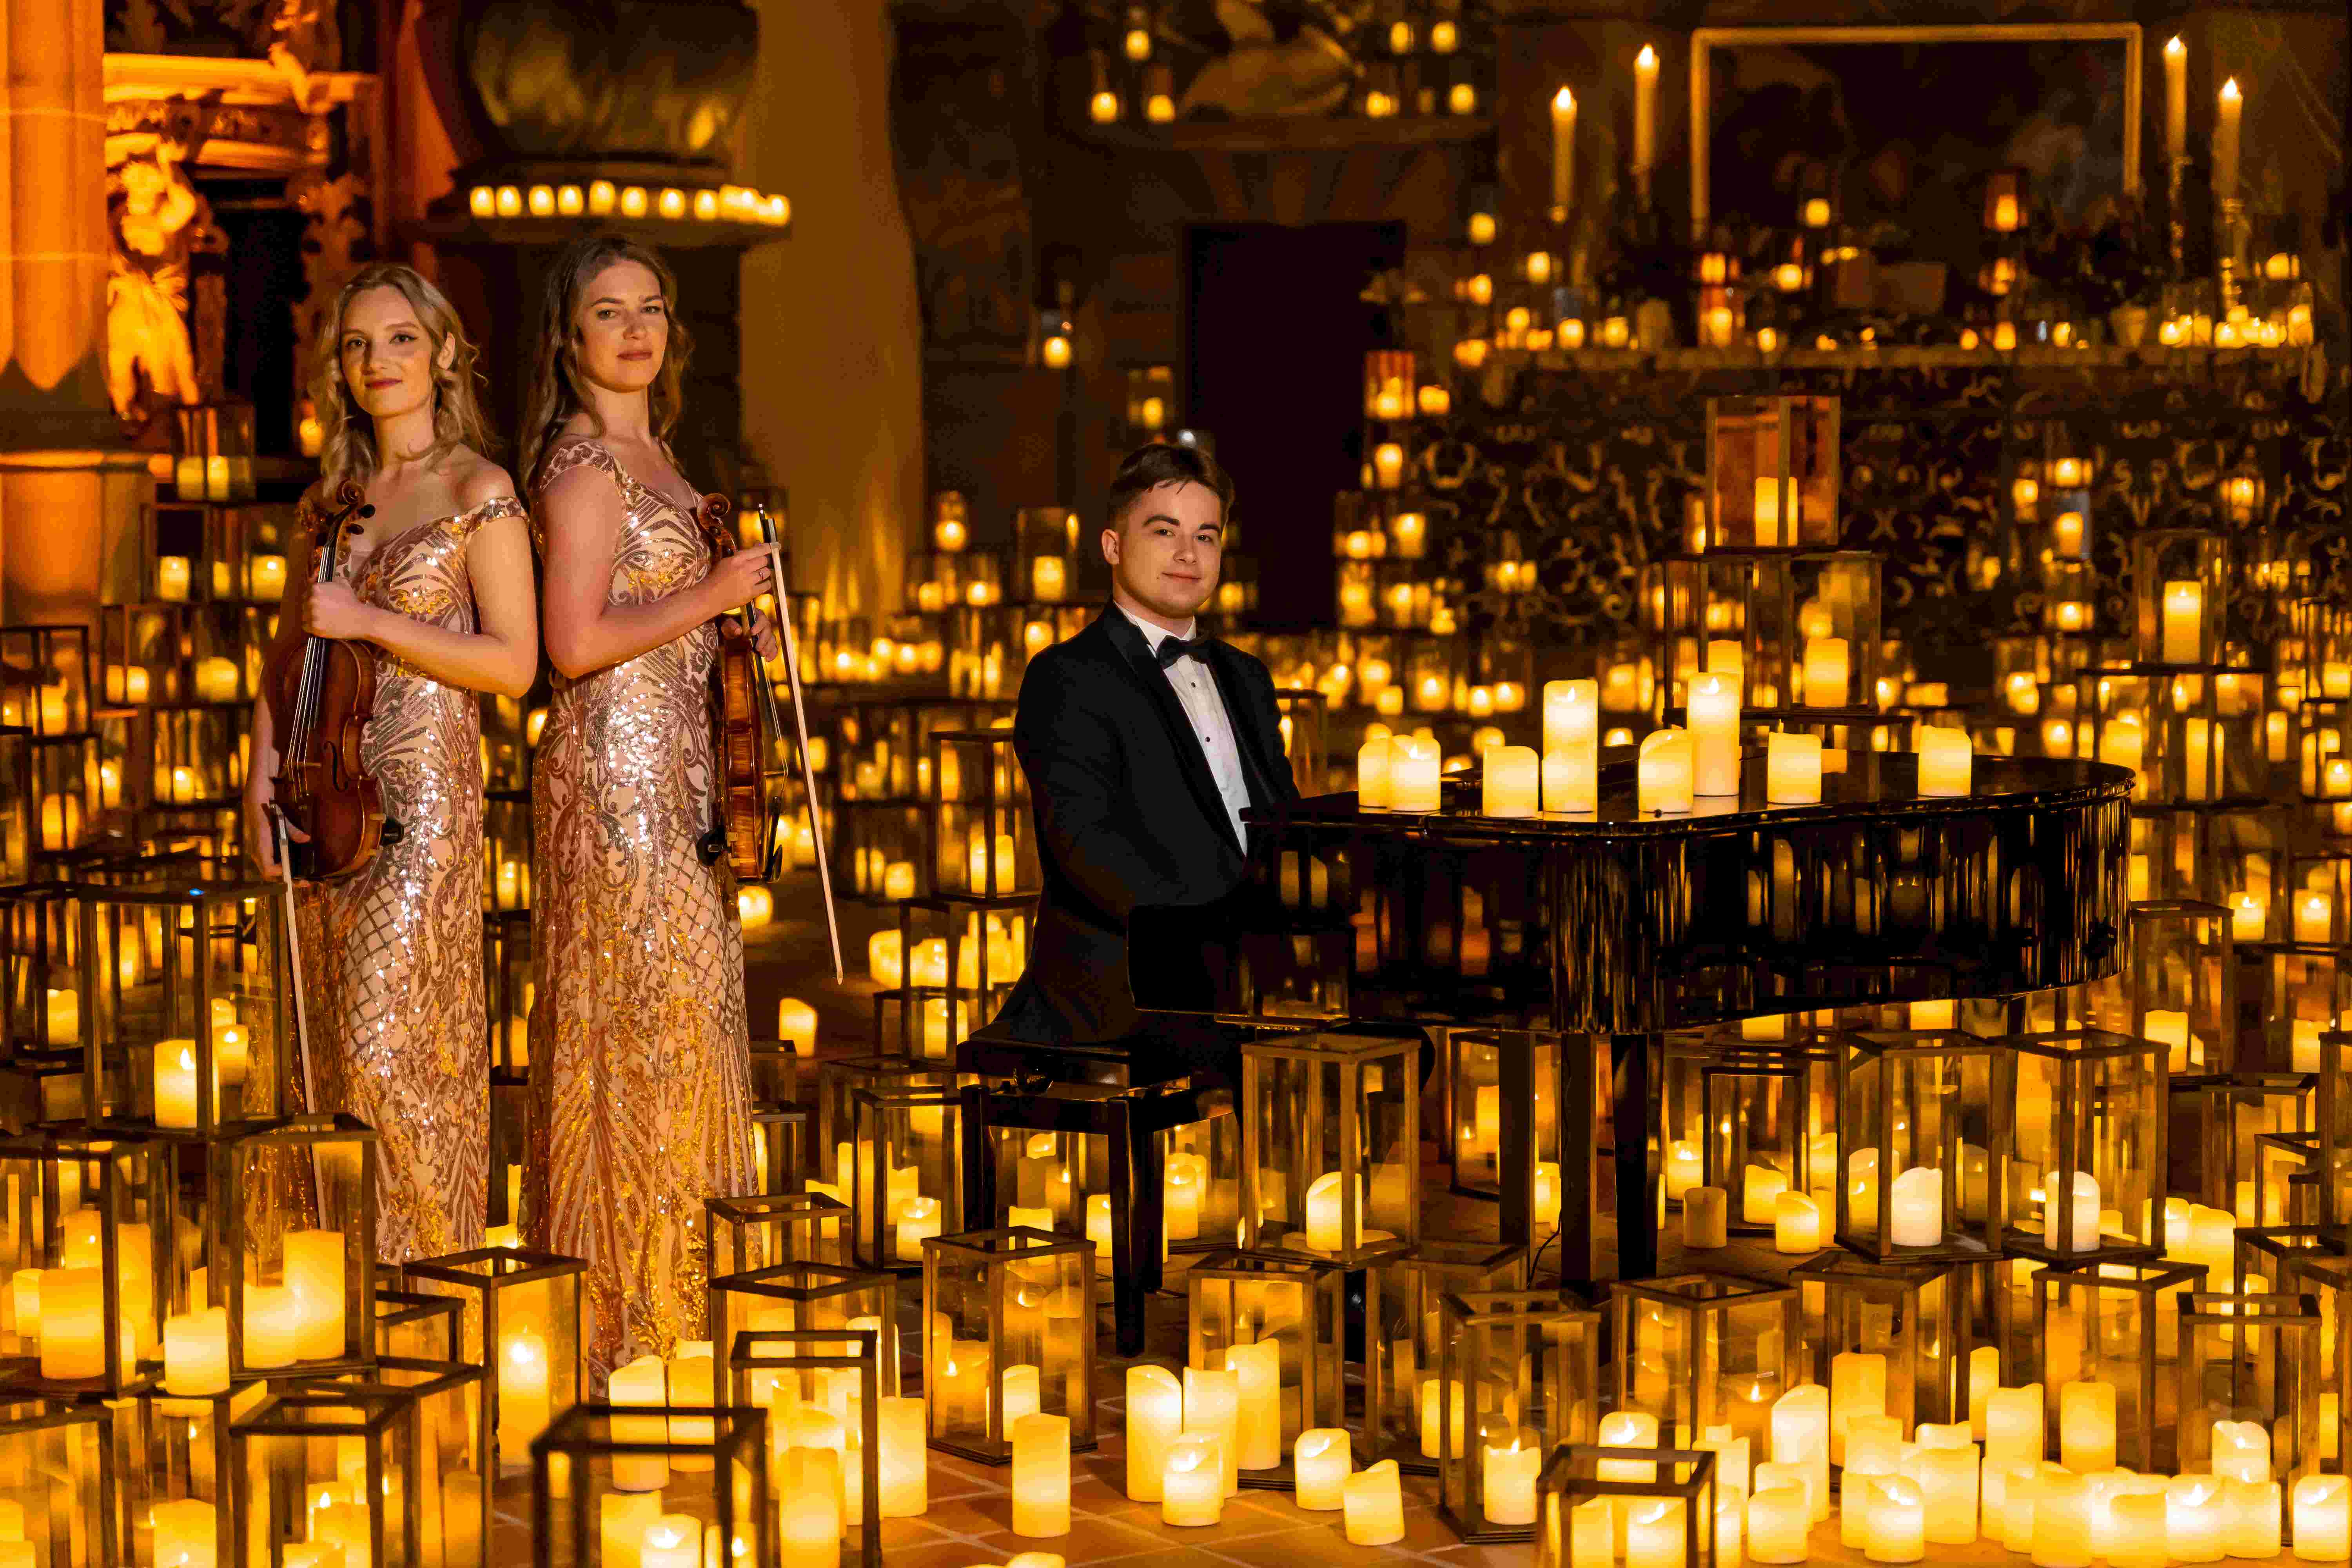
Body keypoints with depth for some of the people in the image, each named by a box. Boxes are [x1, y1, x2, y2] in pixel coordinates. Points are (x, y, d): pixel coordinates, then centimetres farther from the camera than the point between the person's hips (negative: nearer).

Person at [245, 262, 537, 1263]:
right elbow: (288, 651, 18)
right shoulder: (330, 498, 14)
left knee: (391, 1040, -12)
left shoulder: (479, 493, -4)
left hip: (422, 792, -6)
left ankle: (438, 1264, 0)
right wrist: (262, 775, 5)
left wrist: (370, 623, -14)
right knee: (333, 1043, 7)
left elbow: (514, 664, -9)